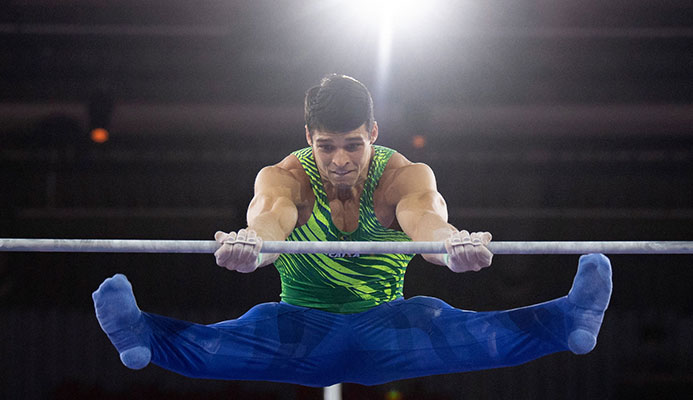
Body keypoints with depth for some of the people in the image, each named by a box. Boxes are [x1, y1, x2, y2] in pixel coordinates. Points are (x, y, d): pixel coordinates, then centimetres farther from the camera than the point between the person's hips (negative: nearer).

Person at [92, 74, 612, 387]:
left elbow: (422, 209, -39)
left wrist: (452, 241, -65)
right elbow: (273, 209, -40)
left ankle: (572, 321, -43)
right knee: (257, 330, -32)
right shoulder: (284, 176, -14)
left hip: (384, 332, 1)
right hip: (302, 331, 0)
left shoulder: (403, 175, -14)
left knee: (446, 327, -29)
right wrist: (252, 240, -66)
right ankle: (141, 337, -53)